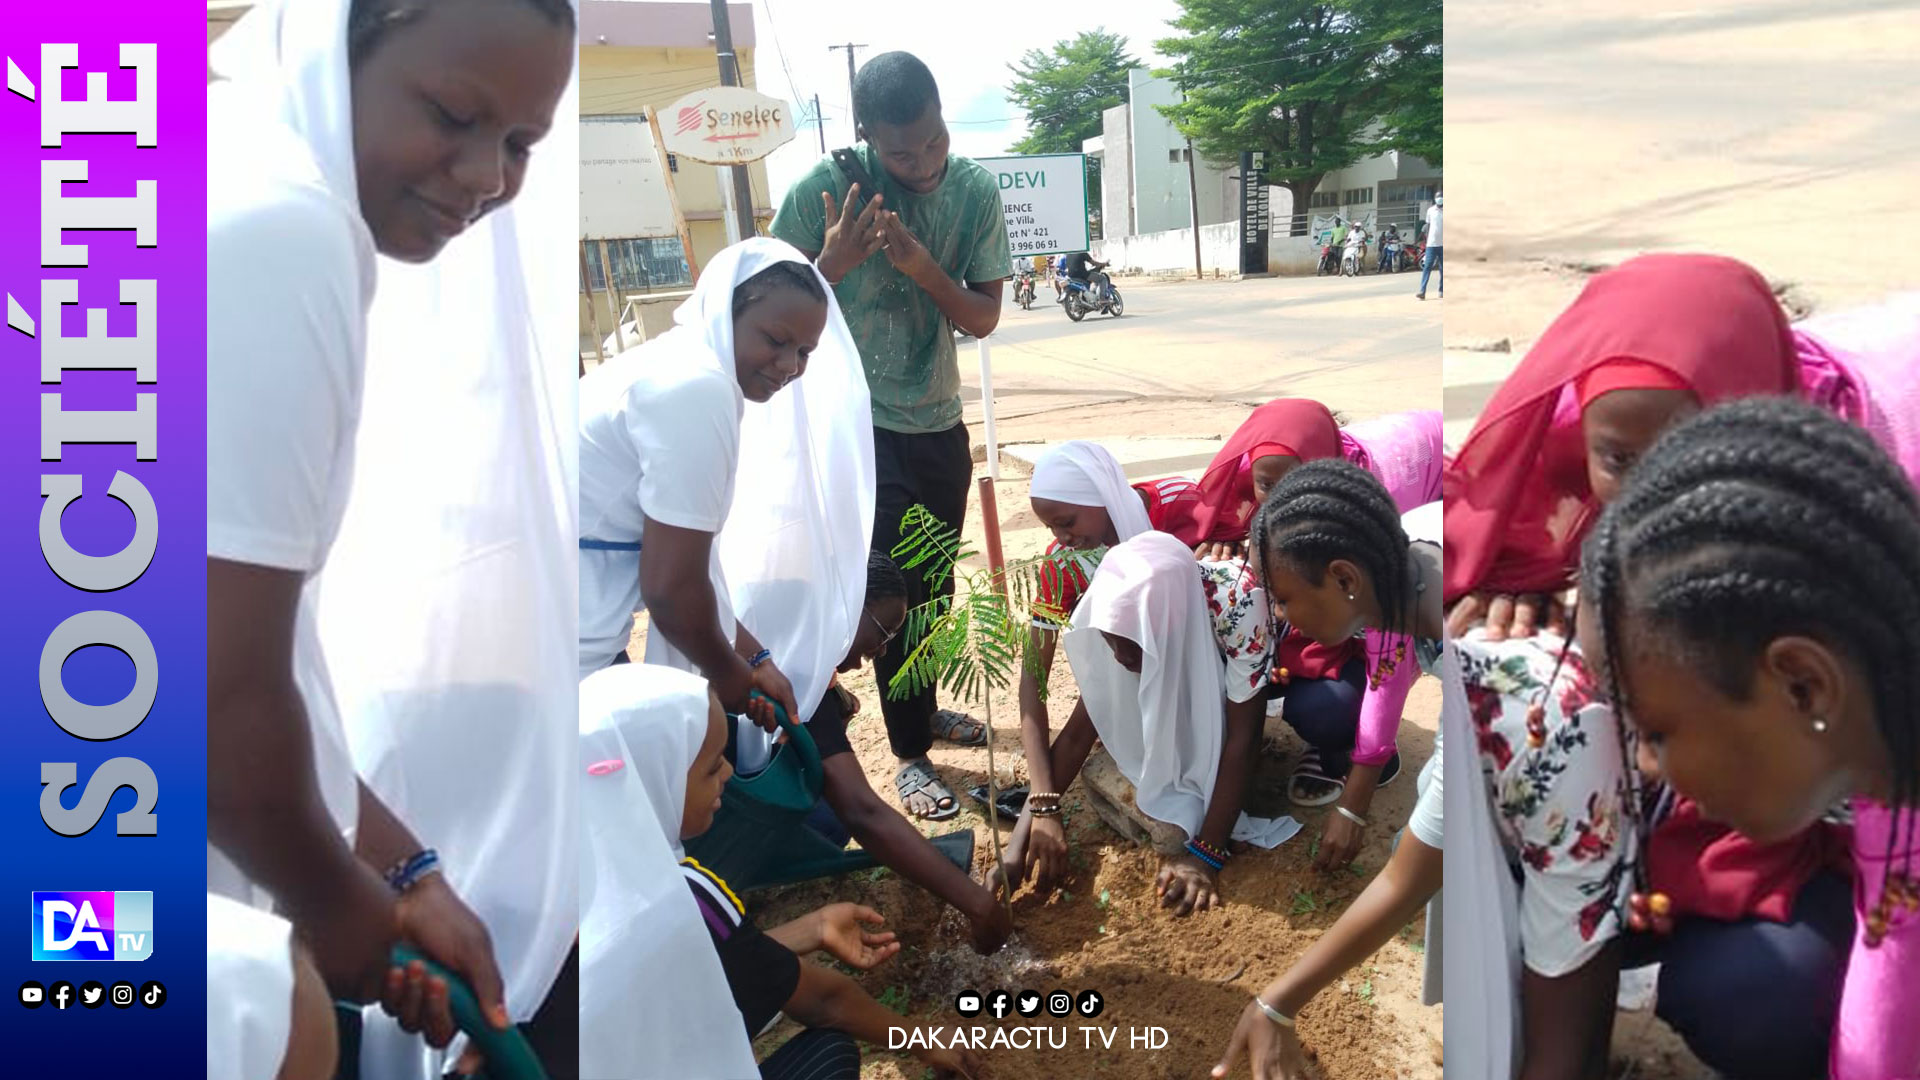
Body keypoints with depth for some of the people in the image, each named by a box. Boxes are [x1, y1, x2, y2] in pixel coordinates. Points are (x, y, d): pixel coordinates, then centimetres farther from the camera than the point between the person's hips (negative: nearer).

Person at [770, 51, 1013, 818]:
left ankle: (919, 712, 39)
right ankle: (911, 753, 10)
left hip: (938, 422, 5)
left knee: (933, 587, 18)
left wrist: (925, 269, -23)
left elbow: (984, 317, -5)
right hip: (856, 427, -4)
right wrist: (833, 263, -28)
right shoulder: (824, 189, -17)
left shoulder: (975, 192, -7)